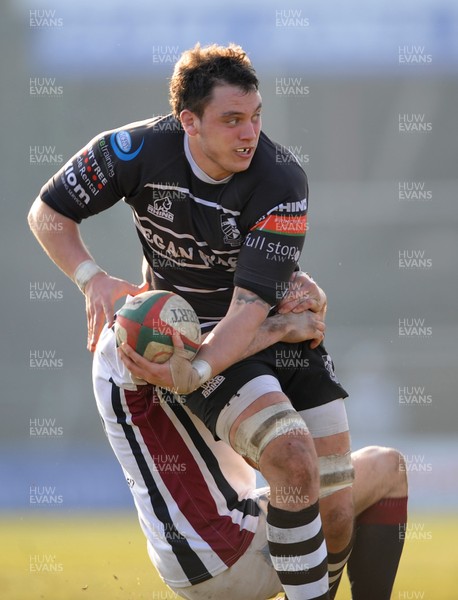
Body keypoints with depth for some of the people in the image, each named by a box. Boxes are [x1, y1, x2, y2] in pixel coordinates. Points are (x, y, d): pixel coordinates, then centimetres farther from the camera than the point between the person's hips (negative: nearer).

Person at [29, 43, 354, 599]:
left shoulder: (281, 181, -20)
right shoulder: (138, 151, -16)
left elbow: (251, 308, -26)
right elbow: (47, 211, -1)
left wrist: (194, 374, -43)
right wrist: (92, 278, -20)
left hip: (281, 329, 2)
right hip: (194, 334, -1)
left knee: (335, 516, -8)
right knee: (294, 459, -29)